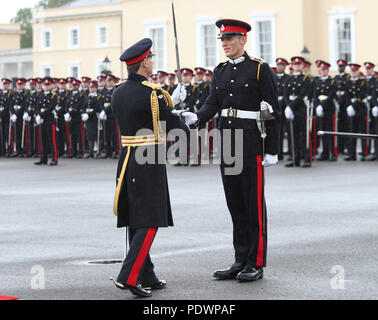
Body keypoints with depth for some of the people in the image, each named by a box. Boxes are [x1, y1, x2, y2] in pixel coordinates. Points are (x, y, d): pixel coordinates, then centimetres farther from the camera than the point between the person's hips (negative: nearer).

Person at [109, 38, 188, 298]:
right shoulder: (152, 93, -15)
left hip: (127, 162, 8)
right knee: (149, 222, -5)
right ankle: (129, 276, -14)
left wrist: (170, 101, 24)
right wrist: (189, 128, 14)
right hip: (150, 163, -8)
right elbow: (172, 125, -7)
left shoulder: (118, 93, 8)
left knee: (135, 222, 12)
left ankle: (147, 277, 20)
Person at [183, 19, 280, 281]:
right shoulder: (221, 71, 13)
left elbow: (273, 111, -7)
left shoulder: (260, 69, -6)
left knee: (254, 202, -1)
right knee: (235, 202, 9)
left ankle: (257, 264, 5)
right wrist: (196, 118, -16)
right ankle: (241, 261, 16)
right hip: (227, 142, 7)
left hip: (252, 142, -6)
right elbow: (213, 104, 6)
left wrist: (272, 151, -11)